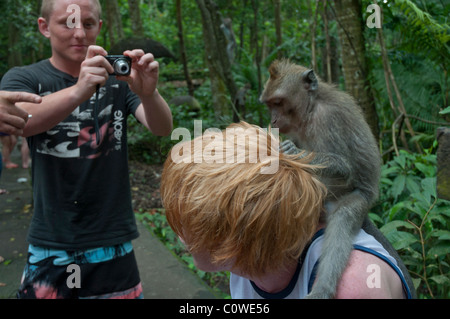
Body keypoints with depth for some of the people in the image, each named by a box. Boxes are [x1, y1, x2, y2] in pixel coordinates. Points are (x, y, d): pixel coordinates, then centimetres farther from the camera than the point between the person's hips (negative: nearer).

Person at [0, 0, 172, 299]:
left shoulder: (118, 77, 1)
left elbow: (163, 128, -13)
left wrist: (149, 92, -36)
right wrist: (79, 92, -41)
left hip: (114, 242, 1)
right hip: (52, 246, -1)